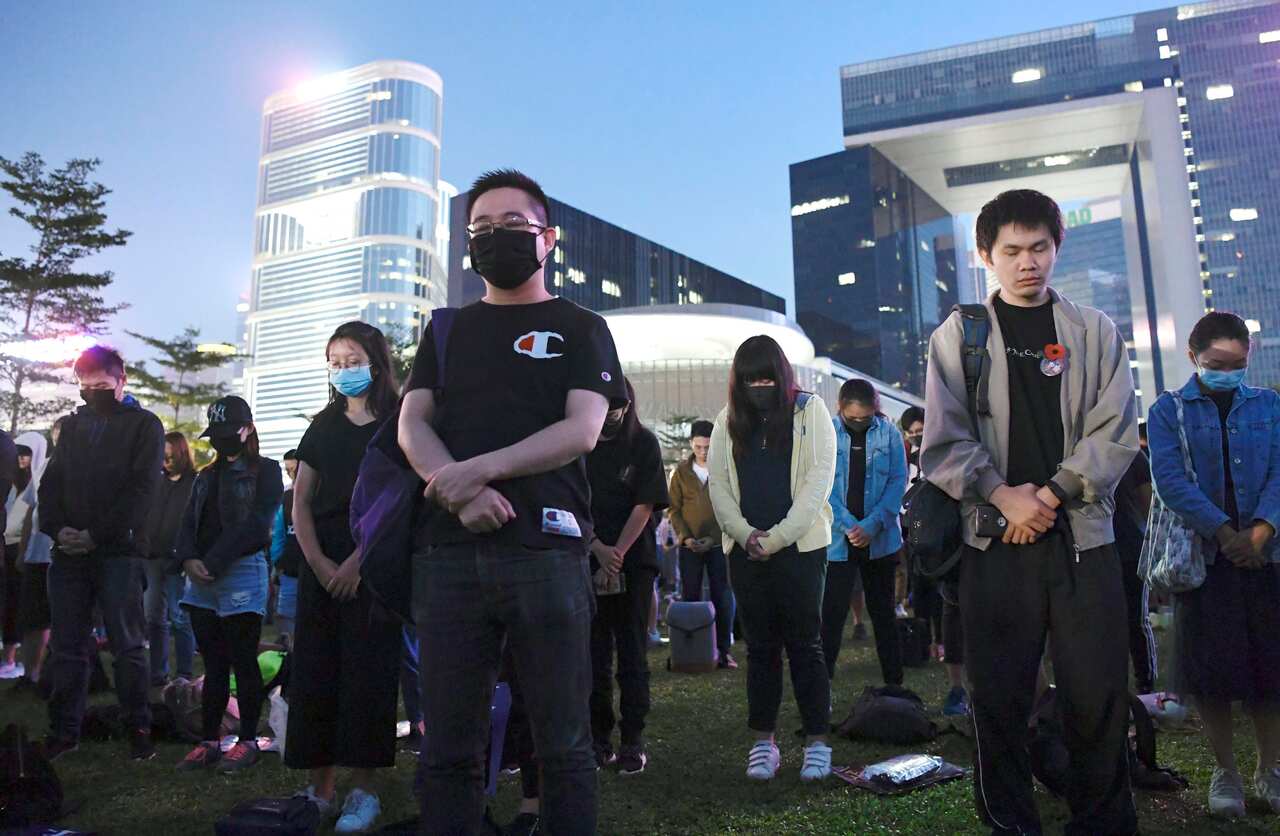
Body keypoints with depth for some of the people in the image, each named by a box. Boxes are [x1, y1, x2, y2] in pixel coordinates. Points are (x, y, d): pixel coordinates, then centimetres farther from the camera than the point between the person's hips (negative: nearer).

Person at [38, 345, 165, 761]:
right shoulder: (73, 424, 18)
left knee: (127, 645, 0)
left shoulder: (144, 425, 3)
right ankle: (64, 731, 17)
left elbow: (142, 488, -7)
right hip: (69, 552, 5)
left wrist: (96, 535, -13)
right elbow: (51, 481, 13)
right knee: (67, 646, 7)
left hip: (118, 552, -4)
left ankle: (139, 730, 7)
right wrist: (57, 527, -5)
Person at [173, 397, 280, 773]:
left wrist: (214, 563, -16)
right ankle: (209, 741, 15)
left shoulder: (265, 471, 0)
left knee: (243, 661, -1)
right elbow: (189, 522, 11)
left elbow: (254, 525, -11)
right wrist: (189, 559, -8)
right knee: (212, 664, 9)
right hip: (201, 578, 6)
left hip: (242, 573, -6)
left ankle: (248, 741, 7)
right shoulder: (207, 476, 21)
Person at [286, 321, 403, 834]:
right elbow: (300, 502, 9)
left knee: (366, 672, -2)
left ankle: (363, 789, 6)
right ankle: (320, 786, 13)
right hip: (321, 563, 5)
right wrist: (319, 562, -6)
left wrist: (358, 562, -15)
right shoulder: (323, 427, 14)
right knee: (315, 670, 4)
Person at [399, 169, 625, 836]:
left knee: (563, 744, 3)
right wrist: (459, 491, -12)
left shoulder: (579, 328, 12)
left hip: (546, 549, -2)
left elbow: (581, 431, -3)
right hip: (449, 552, 3)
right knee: (447, 747, 7)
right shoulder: (446, 330, 21)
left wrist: (481, 467, -15)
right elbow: (412, 425, 8)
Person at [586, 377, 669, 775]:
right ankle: (600, 738, 14)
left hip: (635, 559, -1)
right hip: (590, 559, 1)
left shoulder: (644, 443, 1)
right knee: (595, 652, 3)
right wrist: (598, 549, -12)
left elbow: (644, 506, -4)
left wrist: (617, 555, -12)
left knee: (632, 652, 1)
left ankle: (633, 740, 7)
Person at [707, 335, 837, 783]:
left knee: (805, 644, 1)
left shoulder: (810, 411, 1)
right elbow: (717, 484, 7)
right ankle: (762, 742, 14)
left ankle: (817, 741, 10)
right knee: (760, 646, 8)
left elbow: (819, 478, -7)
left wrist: (778, 537, -12)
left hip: (801, 546, -3)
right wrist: (744, 534, -9)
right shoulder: (728, 421, 11)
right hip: (746, 550, 3)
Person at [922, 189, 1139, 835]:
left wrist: (1049, 495, -10)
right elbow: (945, 442, 0)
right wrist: (1004, 495, -12)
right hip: (995, 540, -1)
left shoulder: (1096, 332, 11)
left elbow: (1115, 435, 2)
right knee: (999, 697, 4)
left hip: (1082, 535, 1)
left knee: (1099, 693, 2)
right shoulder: (957, 336, 7)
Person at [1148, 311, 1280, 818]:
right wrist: (1224, 531, -20)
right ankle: (1225, 771, 15)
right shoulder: (1169, 409, 3)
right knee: (1210, 666, 1)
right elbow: (1169, 478, -9)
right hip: (1202, 554, -2)